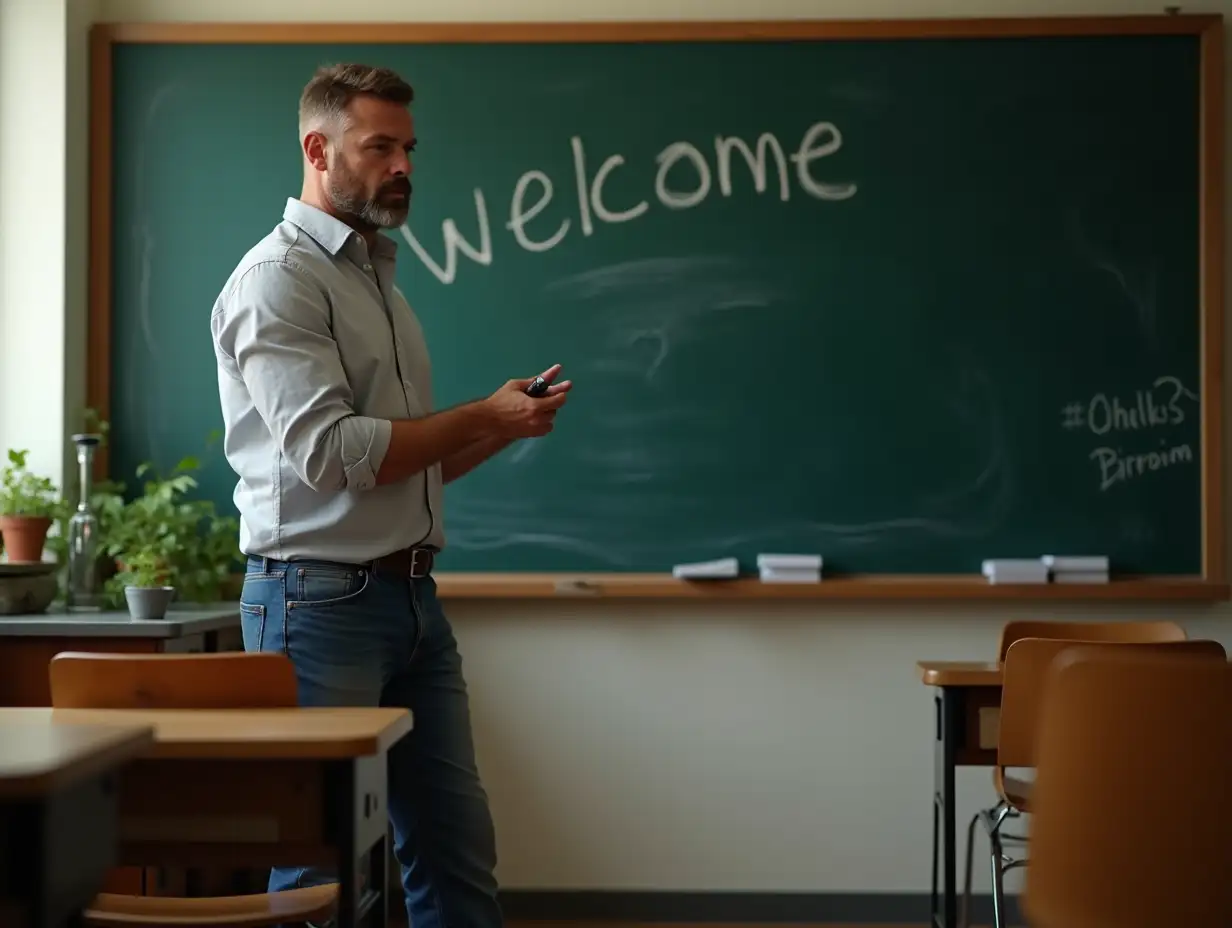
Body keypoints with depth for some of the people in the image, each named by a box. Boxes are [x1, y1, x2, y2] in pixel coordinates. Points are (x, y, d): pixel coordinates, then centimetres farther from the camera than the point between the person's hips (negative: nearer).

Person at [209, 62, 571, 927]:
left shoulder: (381, 279, 18)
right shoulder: (279, 278, -9)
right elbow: (331, 452, -19)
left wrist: (507, 425, 6)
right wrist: (483, 417, -12)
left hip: (411, 596, 8)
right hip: (320, 599, -8)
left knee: (457, 848, 9)